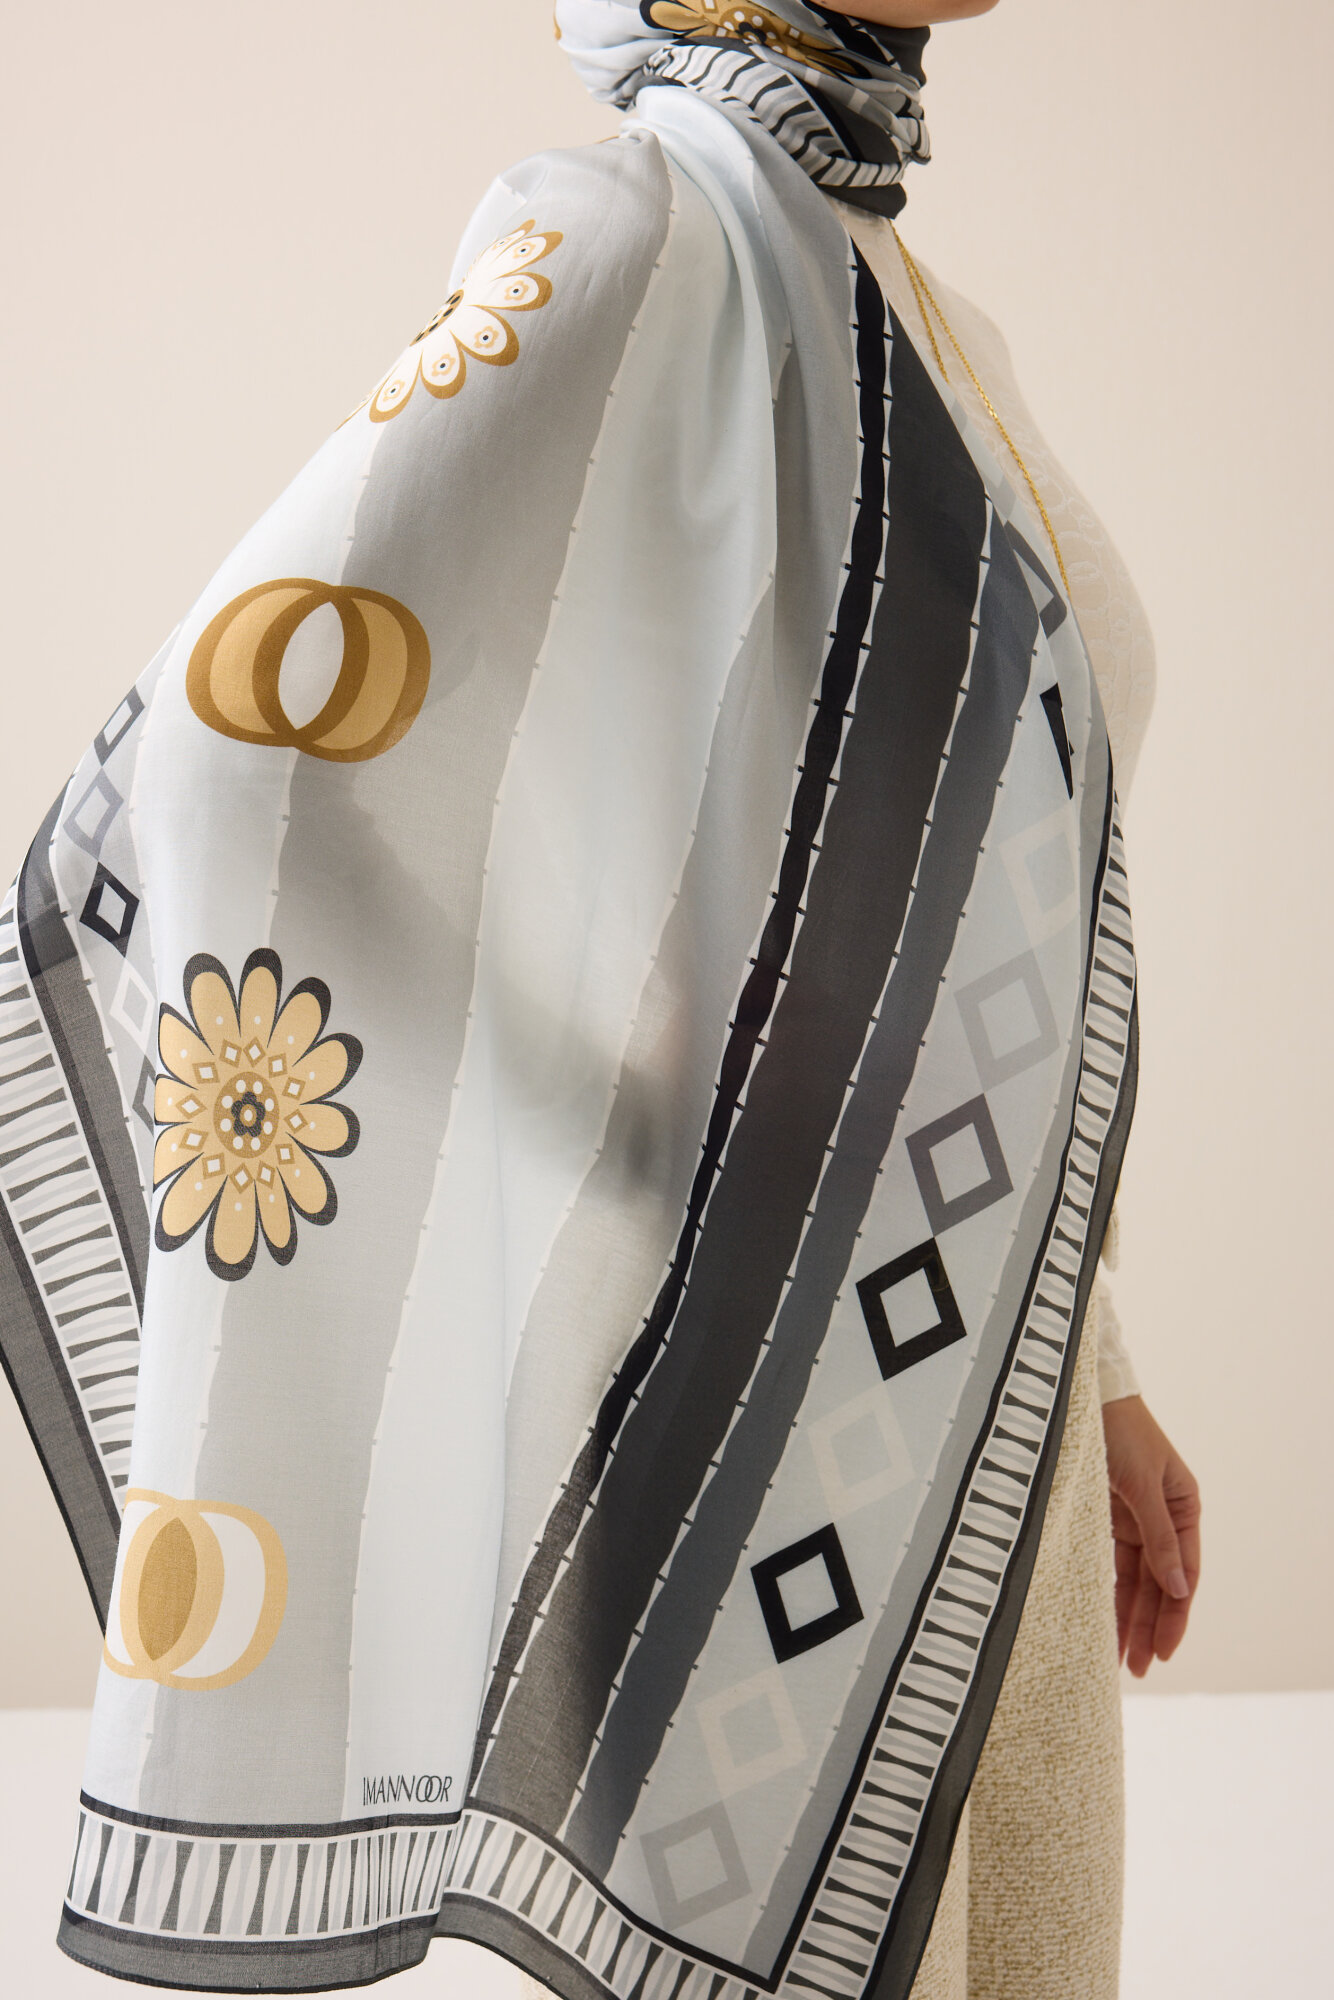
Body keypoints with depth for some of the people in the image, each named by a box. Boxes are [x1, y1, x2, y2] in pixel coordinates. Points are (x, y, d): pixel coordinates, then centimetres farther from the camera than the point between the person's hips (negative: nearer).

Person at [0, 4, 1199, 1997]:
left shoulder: (928, 335, 14)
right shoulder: (645, 235, -12)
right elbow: (224, 757, -26)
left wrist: (1090, 1373, 17)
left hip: (981, 1410, 8)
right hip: (765, 1430, -8)